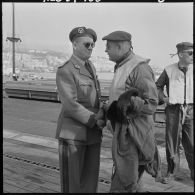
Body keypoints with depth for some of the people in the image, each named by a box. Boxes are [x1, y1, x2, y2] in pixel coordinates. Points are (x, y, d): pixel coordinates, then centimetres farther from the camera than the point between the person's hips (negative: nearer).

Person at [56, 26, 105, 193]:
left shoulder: (90, 67, 11)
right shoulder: (65, 71, -12)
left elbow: (95, 97, 11)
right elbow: (70, 105, -20)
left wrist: (100, 114, -9)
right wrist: (95, 120, -19)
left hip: (93, 133, 7)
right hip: (73, 133, -7)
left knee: (91, 177, 11)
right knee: (72, 179, 3)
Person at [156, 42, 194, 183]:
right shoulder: (169, 70, -1)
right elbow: (158, 86, 13)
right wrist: (164, 98, -1)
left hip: (190, 110, 1)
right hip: (173, 110, 0)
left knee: (190, 143, 3)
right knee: (172, 142, 7)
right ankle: (172, 172, 22)